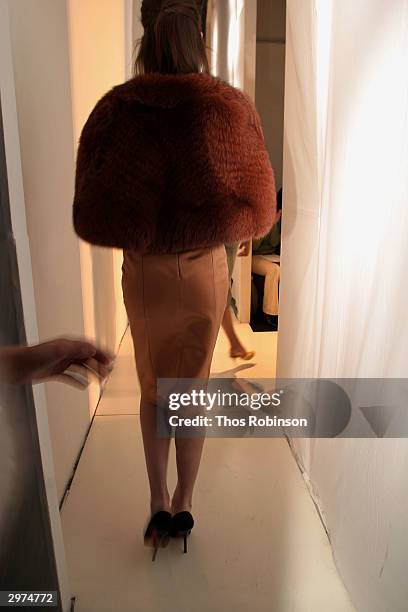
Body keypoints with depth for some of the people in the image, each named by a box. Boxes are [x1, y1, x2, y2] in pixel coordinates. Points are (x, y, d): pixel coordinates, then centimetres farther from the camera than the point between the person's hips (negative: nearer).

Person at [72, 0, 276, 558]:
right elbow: (258, 208, -4)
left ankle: (159, 504, 26)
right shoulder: (234, 108, -9)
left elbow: (92, 213, -6)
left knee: (152, 388, 20)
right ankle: (184, 504, 31)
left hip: (144, 273, 0)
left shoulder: (116, 109, -9)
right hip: (207, 269, 0)